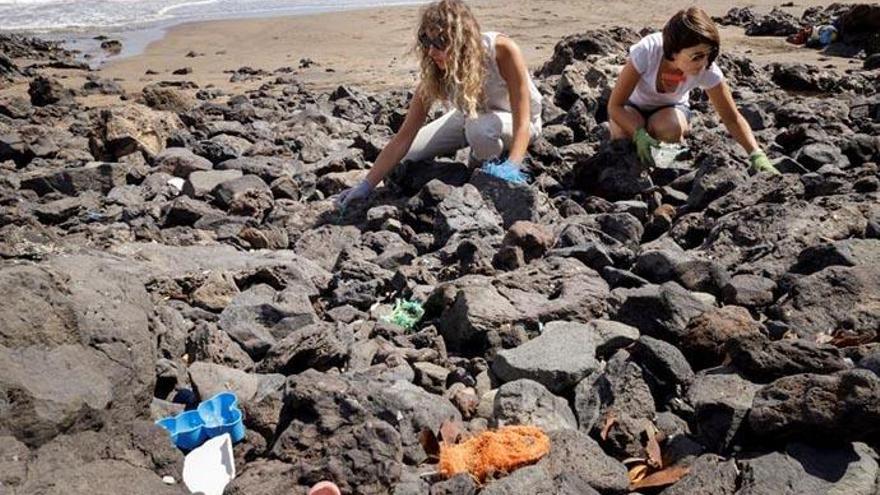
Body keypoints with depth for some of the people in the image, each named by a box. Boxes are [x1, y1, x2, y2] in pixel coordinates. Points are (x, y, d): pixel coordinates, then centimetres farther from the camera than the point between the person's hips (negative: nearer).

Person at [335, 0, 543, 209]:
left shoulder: (502, 51, -34)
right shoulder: (435, 72, -24)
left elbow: (522, 123, -34)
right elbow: (404, 137, -23)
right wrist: (366, 185, -30)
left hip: (513, 119, -4)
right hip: (472, 118, 4)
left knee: (480, 128, -39)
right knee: (404, 160, -3)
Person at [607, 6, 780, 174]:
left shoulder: (707, 70, -28)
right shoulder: (646, 52, -36)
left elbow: (732, 118, -18)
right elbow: (615, 105, -28)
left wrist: (757, 155, -31)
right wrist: (639, 134, -43)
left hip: (671, 108, 1)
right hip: (633, 106, -1)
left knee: (670, 129, -34)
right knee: (623, 138, -33)